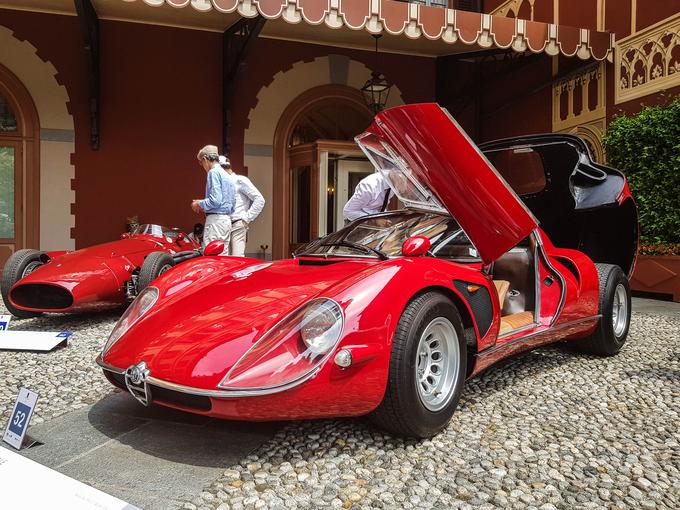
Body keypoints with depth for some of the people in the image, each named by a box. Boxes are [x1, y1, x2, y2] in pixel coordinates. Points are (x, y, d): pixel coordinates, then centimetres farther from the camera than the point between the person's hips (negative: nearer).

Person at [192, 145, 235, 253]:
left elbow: (215, 200, -19)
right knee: (223, 256, 9)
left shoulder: (214, 172, -8)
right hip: (227, 219, 9)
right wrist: (202, 204, 21)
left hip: (216, 220, -9)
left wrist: (199, 204, -1)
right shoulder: (227, 175, 19)